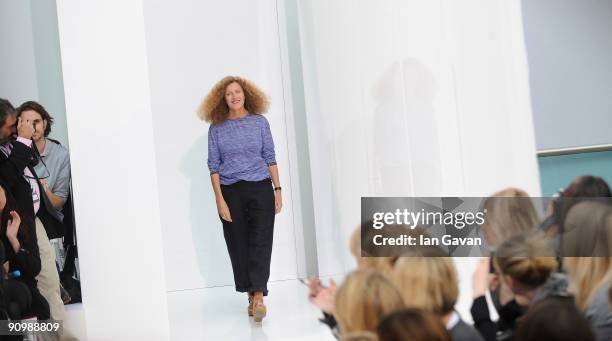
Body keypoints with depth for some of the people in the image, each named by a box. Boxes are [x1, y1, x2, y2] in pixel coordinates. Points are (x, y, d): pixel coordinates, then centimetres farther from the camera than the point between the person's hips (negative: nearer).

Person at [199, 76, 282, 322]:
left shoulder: (260, 122, 4)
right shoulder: (217, 128, 3)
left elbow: (270, 157, 7)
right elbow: (214, 165, 2)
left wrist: (277, 189, 3)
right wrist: (219, 199, -5)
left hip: (260, 189, 0)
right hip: (231, 192, 0)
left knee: (260, 243, -9)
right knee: (239, 245, 3)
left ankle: (259, 297, -12)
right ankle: (251, 295, 13)